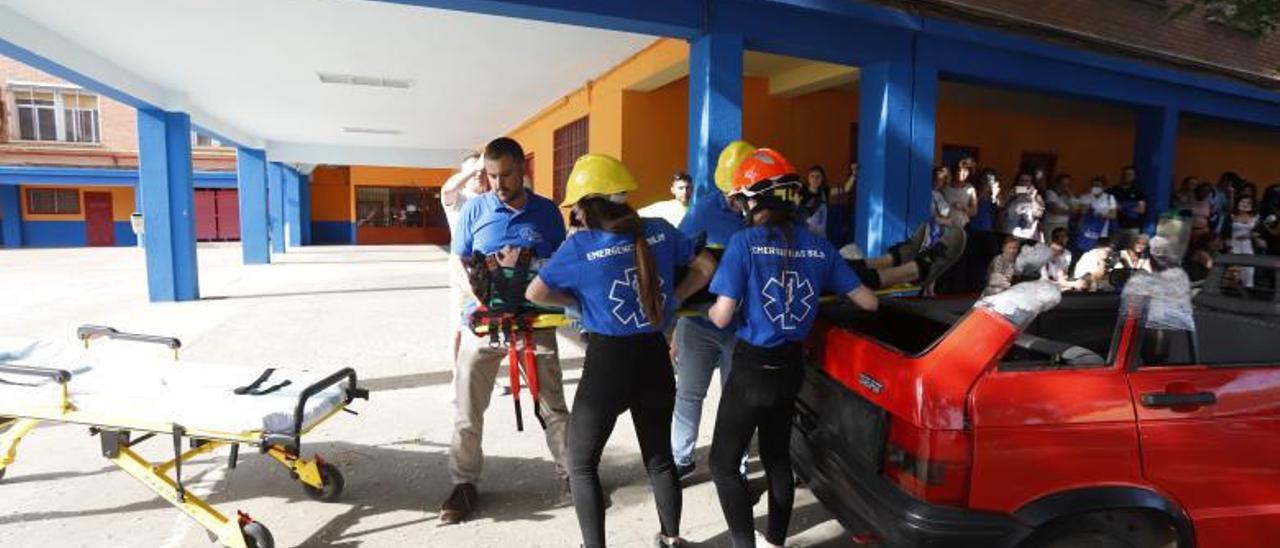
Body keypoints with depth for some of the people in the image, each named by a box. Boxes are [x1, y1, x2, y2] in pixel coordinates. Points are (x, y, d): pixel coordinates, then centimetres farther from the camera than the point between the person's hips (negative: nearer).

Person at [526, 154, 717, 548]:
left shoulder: (580, 246, -13)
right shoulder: (661, 232, -3)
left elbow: (536, 294, -2)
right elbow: (706, 268, 9)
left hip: (607, 363, -4)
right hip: (655, 358, 5)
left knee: (581, 465, 16)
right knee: (660, 457, 23)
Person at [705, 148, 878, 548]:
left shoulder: (745, 243, -16)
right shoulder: (818, 246, -1)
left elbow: (722, 317, -19)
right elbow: (868, 302, 4)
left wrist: (708, 309, 3)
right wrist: (857, 291, 26)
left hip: (752, 368, -6)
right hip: (791, 366, 6)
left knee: (724, 462, 9)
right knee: (778, 457, 22)